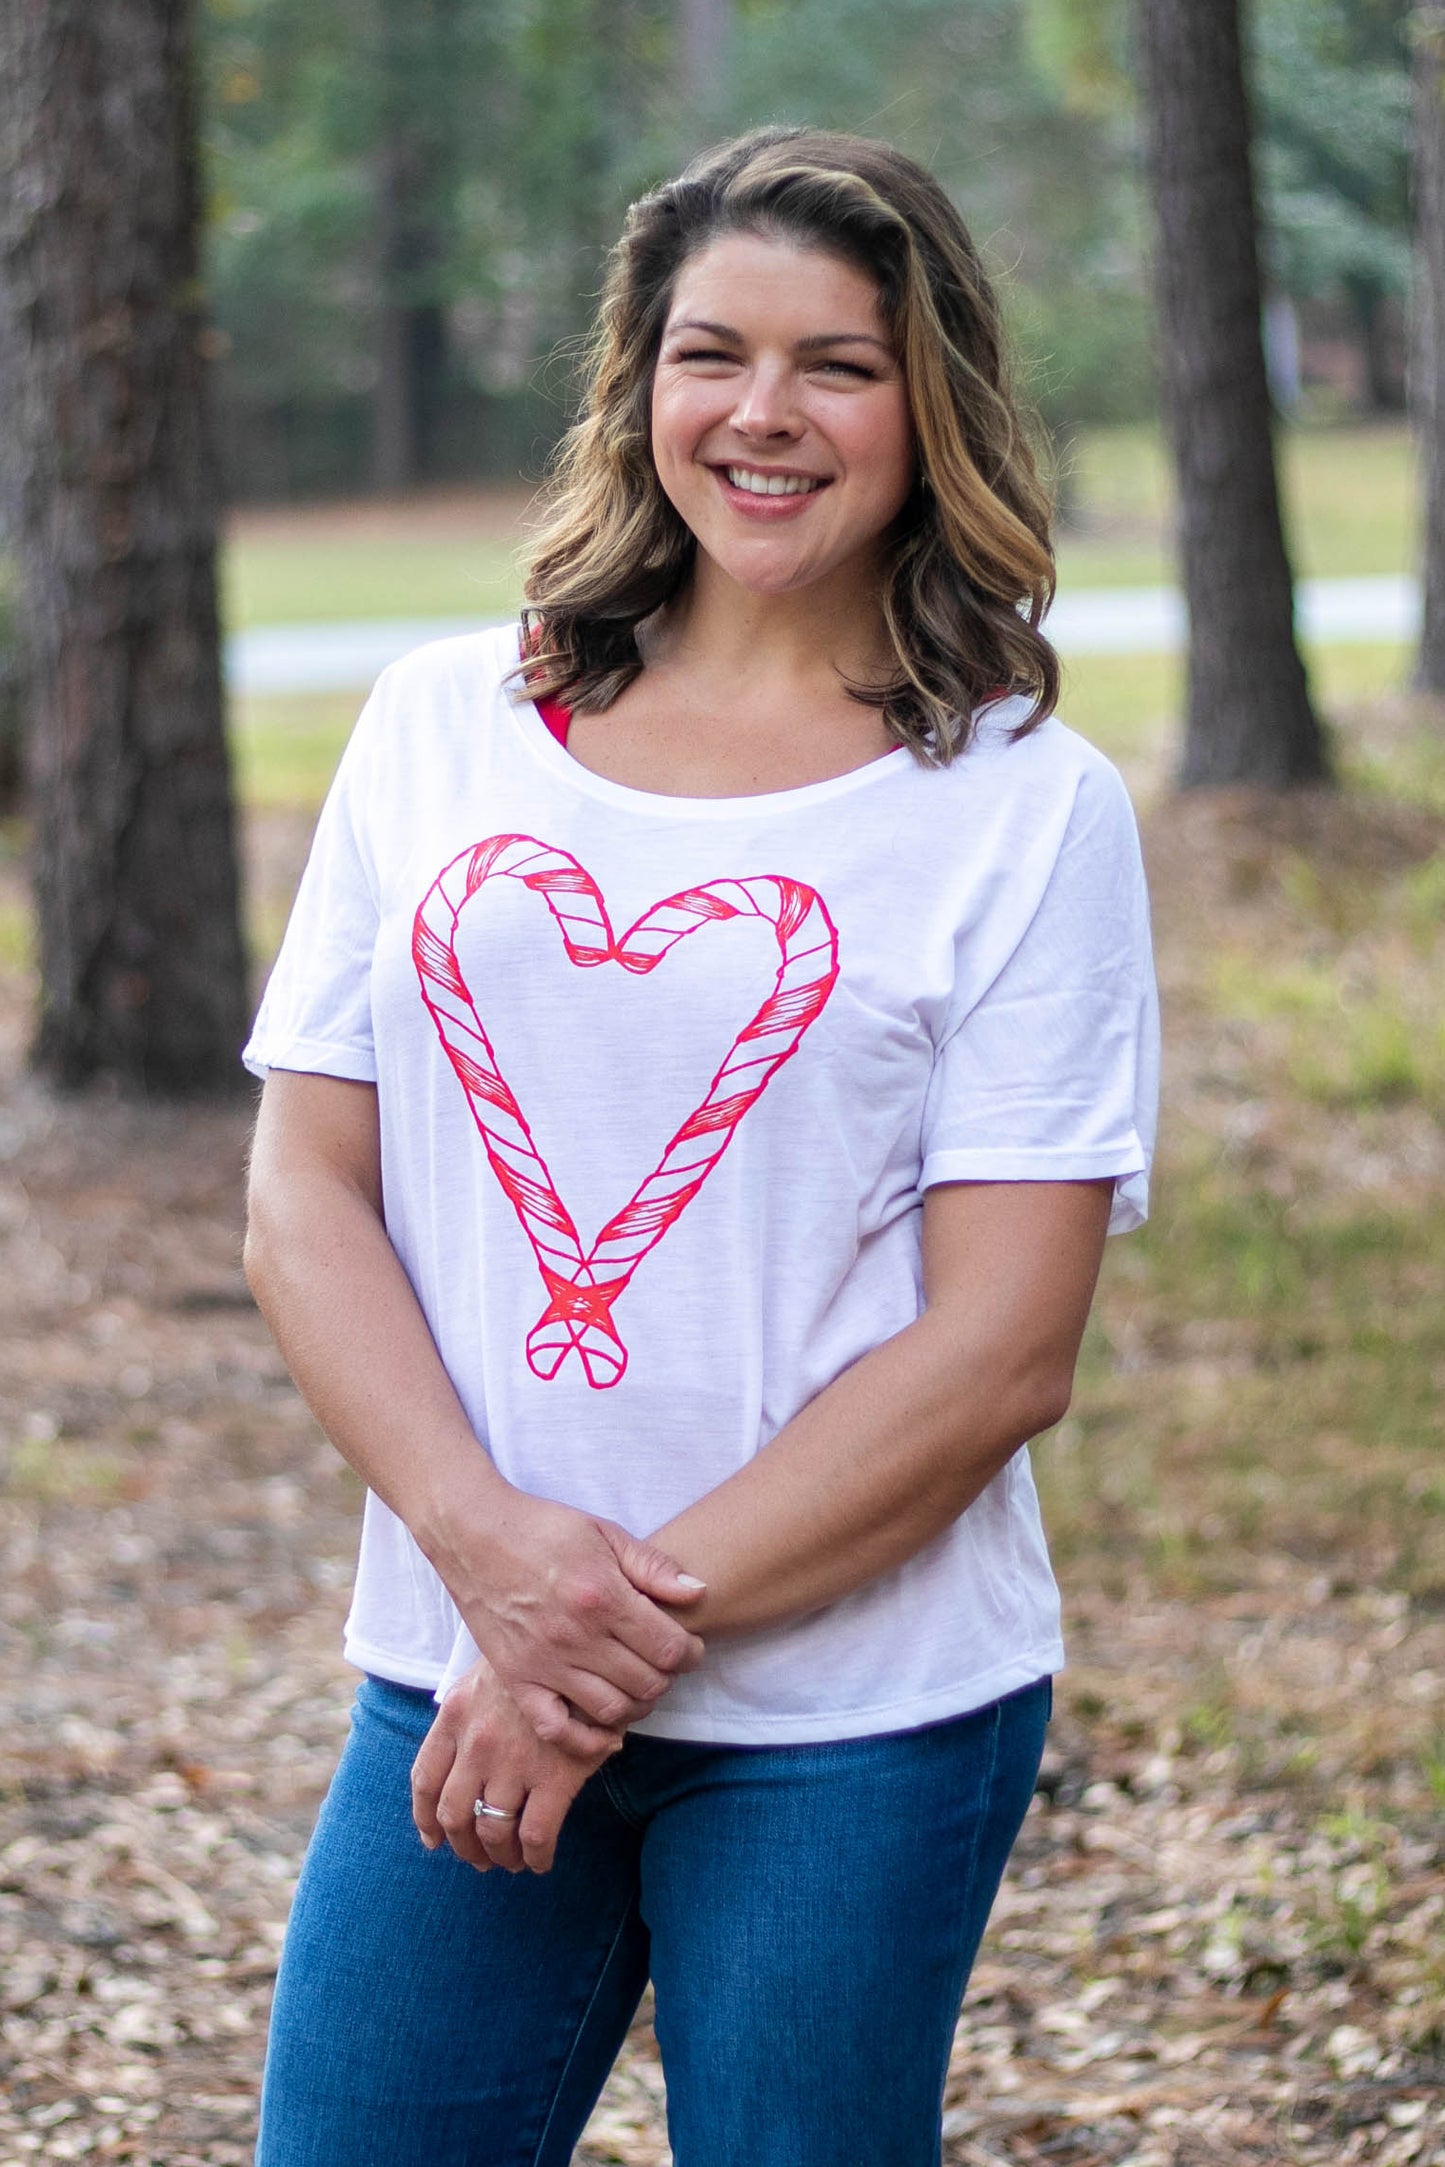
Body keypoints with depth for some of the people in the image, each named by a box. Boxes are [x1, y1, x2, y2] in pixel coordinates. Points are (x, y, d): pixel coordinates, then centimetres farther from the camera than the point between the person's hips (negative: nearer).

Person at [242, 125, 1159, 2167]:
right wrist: (488, 1540, -12)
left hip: (852, 1720, -2)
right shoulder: (444, 726, 6)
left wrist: (639, 1625, -13)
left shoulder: (1028, 808, -3)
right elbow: (305, 1199, 3)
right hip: (455, 1686, 3)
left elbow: (1004, 1349, -8)